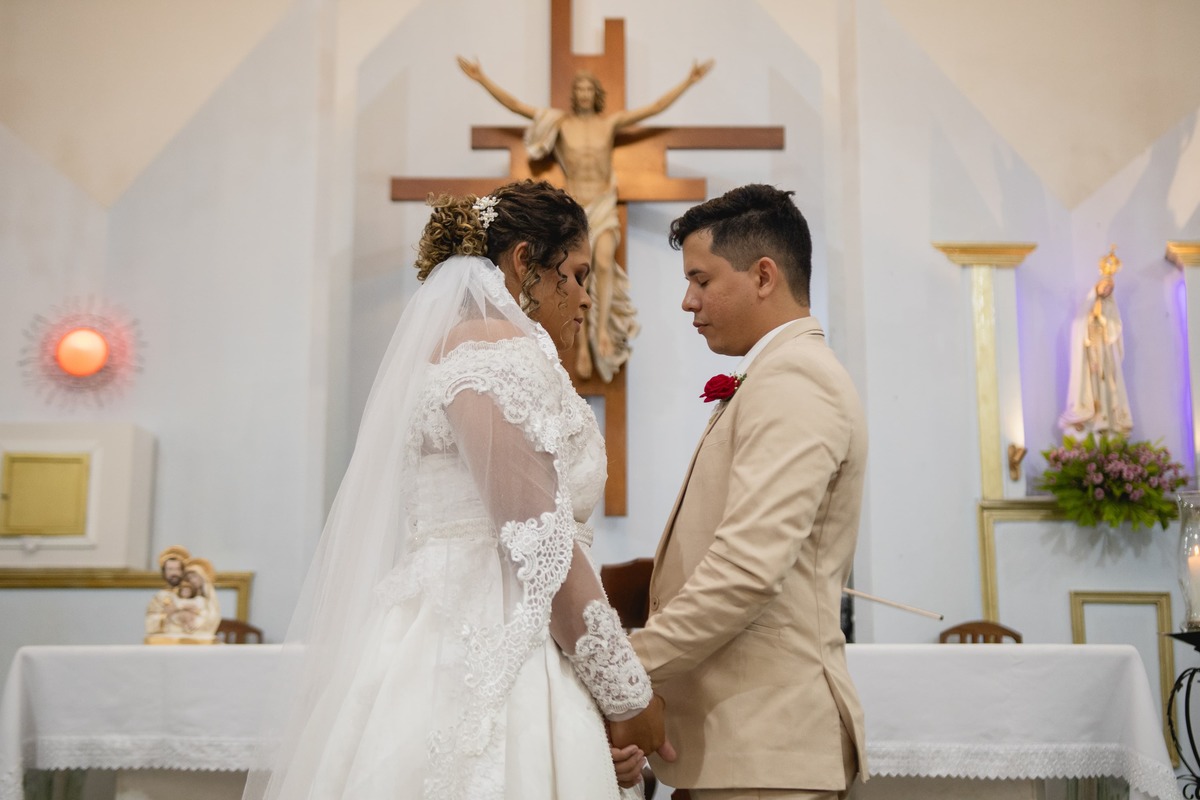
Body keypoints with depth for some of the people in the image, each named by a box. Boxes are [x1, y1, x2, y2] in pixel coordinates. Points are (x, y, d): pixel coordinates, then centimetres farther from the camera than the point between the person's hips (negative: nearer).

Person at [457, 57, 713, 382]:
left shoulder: (611, 121, 4)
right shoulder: (560, 121, 2)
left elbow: (655, 107, 4)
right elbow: (514, 104, 0)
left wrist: (689, 81, 0)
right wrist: (482, 79, -7)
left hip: (604, 208, 0)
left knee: (604, 263, -27)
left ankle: (603, 330, -17)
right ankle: (582, 345, 2)